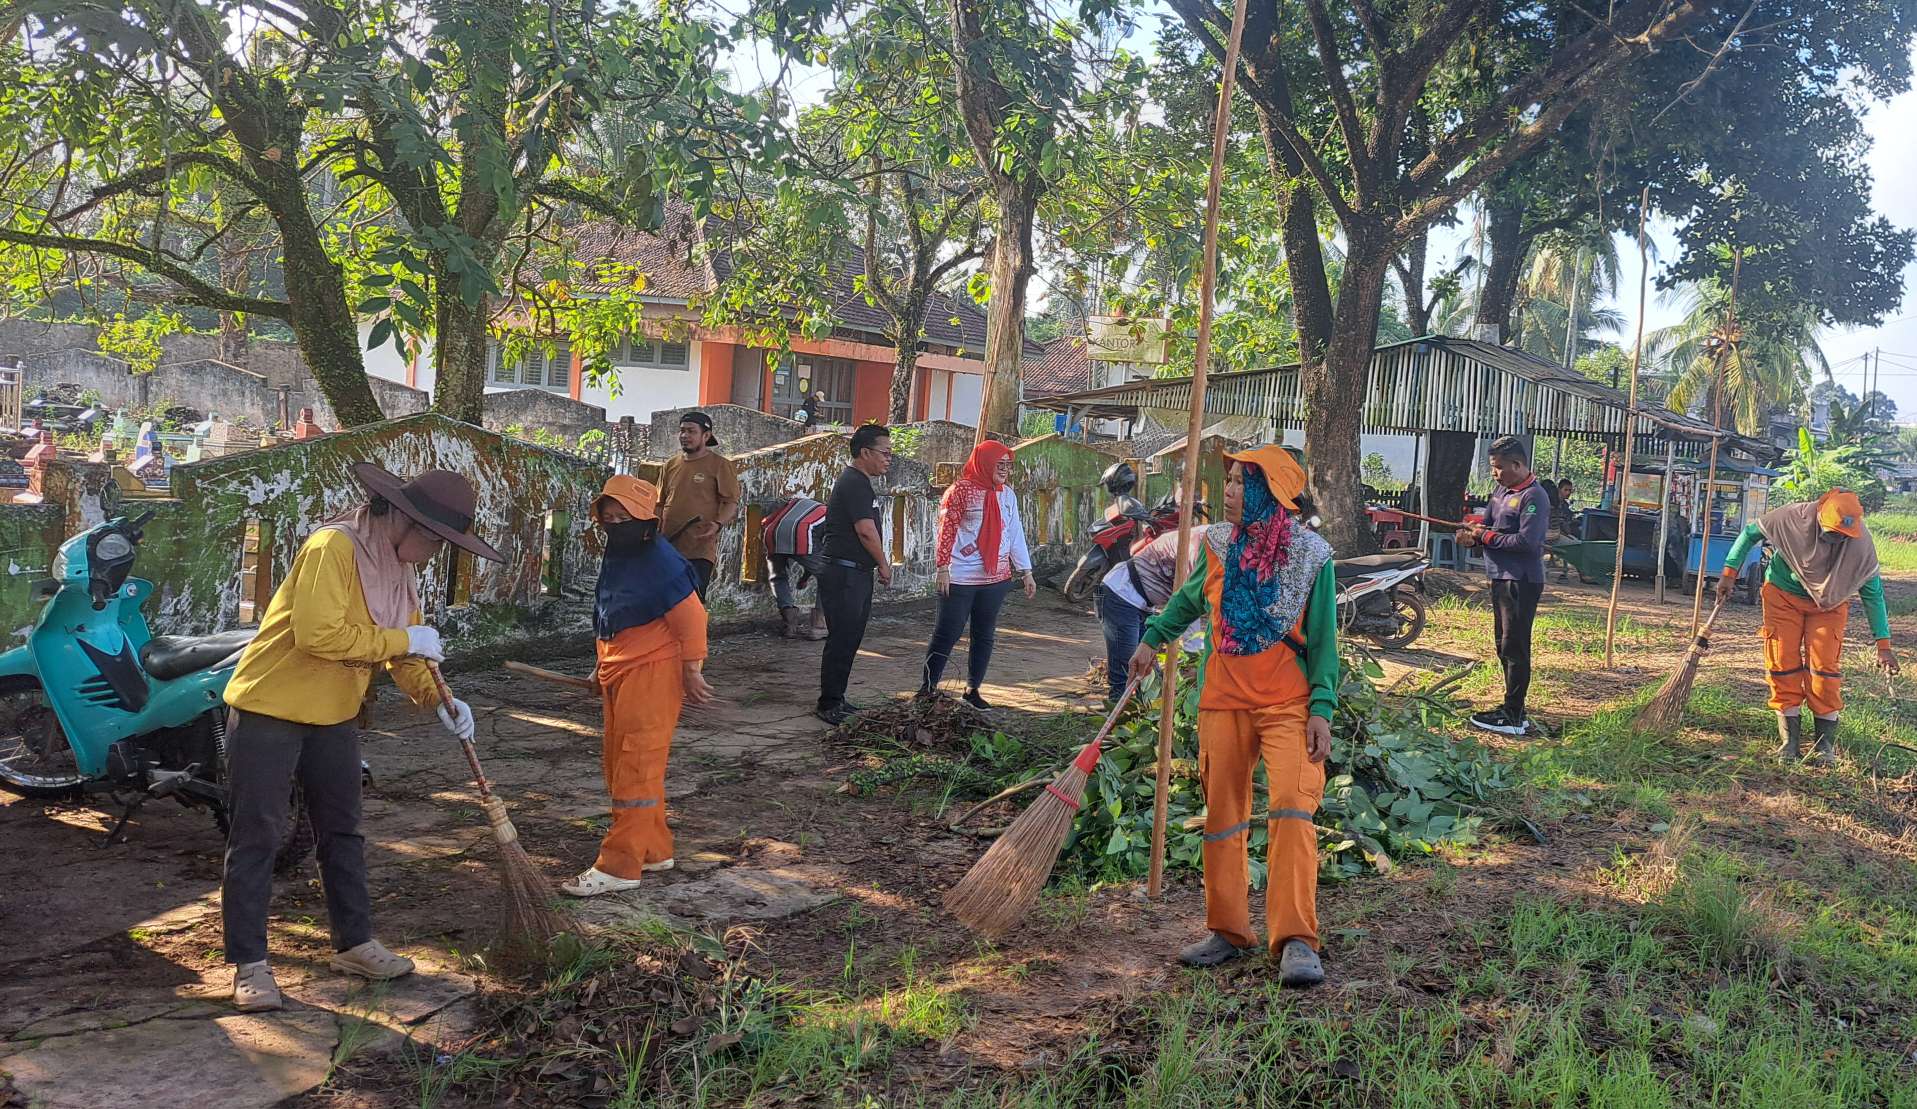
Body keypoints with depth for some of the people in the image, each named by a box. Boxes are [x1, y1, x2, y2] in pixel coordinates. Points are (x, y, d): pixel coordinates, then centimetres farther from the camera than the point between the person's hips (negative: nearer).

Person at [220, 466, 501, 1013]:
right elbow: (319, 635, -33)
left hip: (333, 718, 9)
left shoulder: (398, 570, 5)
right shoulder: (333, 547, -23)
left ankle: (354, 943, 28)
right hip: (269, 711, -9)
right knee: (257, 837, -1)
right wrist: (404, 640, -26)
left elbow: (402, 650, 10)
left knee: (342, 831, 16)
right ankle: (249, 964, 8)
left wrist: (438, 699, -5)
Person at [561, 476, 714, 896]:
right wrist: (602, 667, 23)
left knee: (636, 768, -9)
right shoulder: (614, 559, 12)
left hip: (652, 673, -10)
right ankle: (654, 850, 25)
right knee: (617, 764, 14)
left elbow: (691, 619, -15)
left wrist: (691, 672, -13)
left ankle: (620, 866, -7)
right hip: (619, 674, 10)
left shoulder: (662, 563, -16)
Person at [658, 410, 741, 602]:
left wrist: (718, 524, -24)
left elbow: (731, 503, -6)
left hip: (699, 550, -6)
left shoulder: (719, 465, -1)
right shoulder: (671, 465, 16)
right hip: (668, 548, 6)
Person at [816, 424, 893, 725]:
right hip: (844, 574, -10)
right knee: (842, 640, -5)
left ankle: (836, 700, 22)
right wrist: (884, 566, -6)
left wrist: (878, 565, 12)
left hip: (856, 574, 10)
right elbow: (866, 531, -19)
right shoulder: (854, 483, -15)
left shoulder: (858, 482, 18)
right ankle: (829, 706, 2)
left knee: (849, 639, 14)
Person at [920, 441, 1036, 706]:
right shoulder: (962, 490, -7)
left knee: (985, 636, 10)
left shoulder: (1007, 495, 9)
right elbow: (946, 531, -8)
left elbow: (1015, 534, 12)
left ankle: (973, 689, 20)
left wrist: (1026, 572, 9)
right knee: (947, 634, -1)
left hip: (996, 579, 6)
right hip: (960, 579, -6)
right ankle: (927, 687, 8)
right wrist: (943, 568, -14)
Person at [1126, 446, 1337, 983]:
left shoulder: (1310, 553, -5)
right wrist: (1153, 637, 18)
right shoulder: (1217, 543, 4)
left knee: (1292, 806, -17)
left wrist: (1322, 709, -9)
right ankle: (1228, 931, 20)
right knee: (1223, 814, 7)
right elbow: (1190, 598, 25)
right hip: (1223, 699, 4)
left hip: (1287, 703, -4)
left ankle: (1295, 940, -10)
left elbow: (1323, 638, -2)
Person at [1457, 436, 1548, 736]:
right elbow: (1488, 525, 17)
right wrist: (1473, 536, -5)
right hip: (1501, 578, 10)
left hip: (1521, 582, -10)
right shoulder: (1502, 491, 13)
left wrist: (1487, 536, -16)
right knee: (1505, 646, 15)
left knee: (1514, 647, -6)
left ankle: (1513, 717, -1)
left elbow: (1527, 541, -24)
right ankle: (1513, 709, 25)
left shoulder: (1533, 497, -15)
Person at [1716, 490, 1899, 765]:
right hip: (1783, 595, 0)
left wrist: (1883, 644, -10)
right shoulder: (1793, 518, -28)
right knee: (1783, 663, -3)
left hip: (1829, 603, 0)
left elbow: (1873, 594, -11)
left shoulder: (1862, 545, -23)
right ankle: (1790, 741, 5)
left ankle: (1826, 744, 2)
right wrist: (1729, 573, -13)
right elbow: (1750, 533, -9)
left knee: (1825, 666, -9)